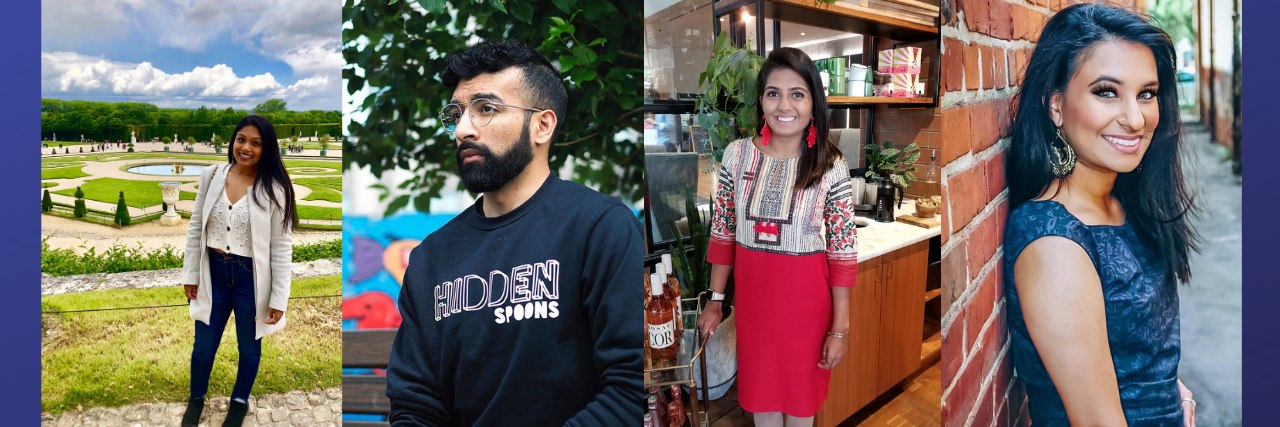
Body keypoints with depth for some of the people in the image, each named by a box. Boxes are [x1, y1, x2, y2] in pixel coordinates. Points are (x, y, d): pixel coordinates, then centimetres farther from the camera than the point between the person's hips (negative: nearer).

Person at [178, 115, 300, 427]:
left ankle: (240, 401, 44)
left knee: (249, 347, 17)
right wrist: (191, 274, 6)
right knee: (203, 345, 17)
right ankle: (196, 398, 45)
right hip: (214, 273, 3)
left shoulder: (274, 189, -16)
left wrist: (279, 298, -11)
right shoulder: (211, 176, -5)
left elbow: (282, 248, -12)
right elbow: (195, 229, 5)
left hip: (251, 279, -3)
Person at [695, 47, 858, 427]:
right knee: (760, 383, 18)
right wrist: (715, 299, 3)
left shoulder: (831, 167, -12)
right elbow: (722, 232, 2)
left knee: (801, 383, 16)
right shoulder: (737, 154, -7)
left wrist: (840, 328, -10)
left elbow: (843, 251, -10)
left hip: (806, 296, -2)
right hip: (752, 294, 2)